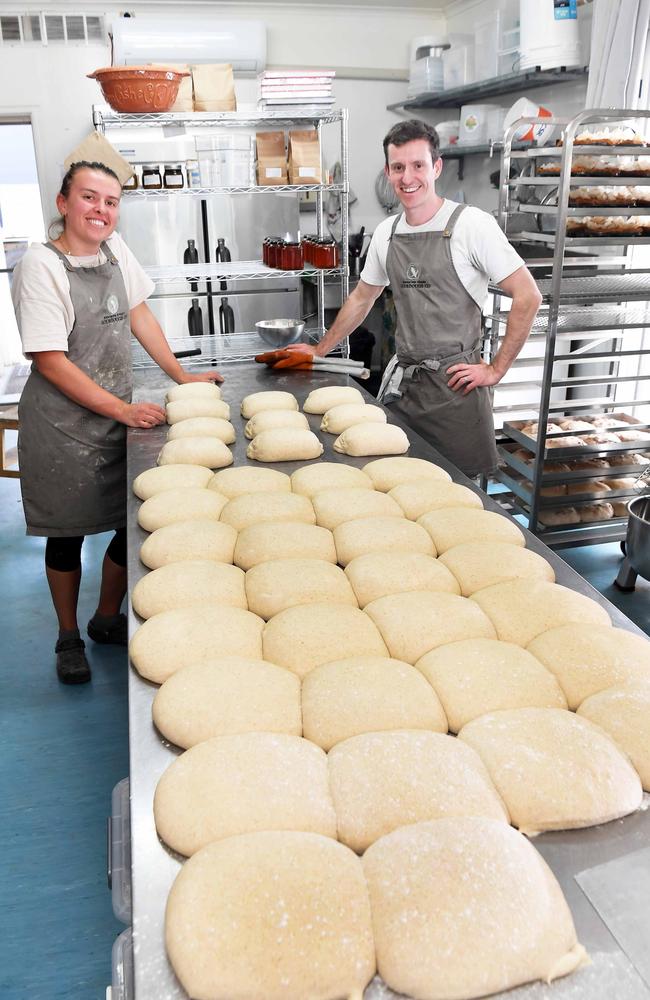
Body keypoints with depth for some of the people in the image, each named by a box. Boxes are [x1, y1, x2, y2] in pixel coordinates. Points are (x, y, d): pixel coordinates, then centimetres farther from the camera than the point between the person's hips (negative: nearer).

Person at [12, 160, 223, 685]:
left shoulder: (114, 248, 4)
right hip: (61, 428, -5)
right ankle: (69, 636, 29)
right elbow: (49, 360, -18)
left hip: (118, 417, 6)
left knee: (133, 525, 7)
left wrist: (182, 376, 7)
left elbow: (137, 311, 14)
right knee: (67, 533, 8)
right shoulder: (41, 265, -15)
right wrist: (122, 409, -20)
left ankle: (108, 618, 31)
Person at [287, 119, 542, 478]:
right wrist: (319, 351, 21)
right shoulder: (386, 233, 8)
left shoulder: (471, 224, -10)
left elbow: (528, 296, -10)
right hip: (401, 379, 5)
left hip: (454, 382, -5)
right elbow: (362, 298, 22)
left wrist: (496, 369, -11)